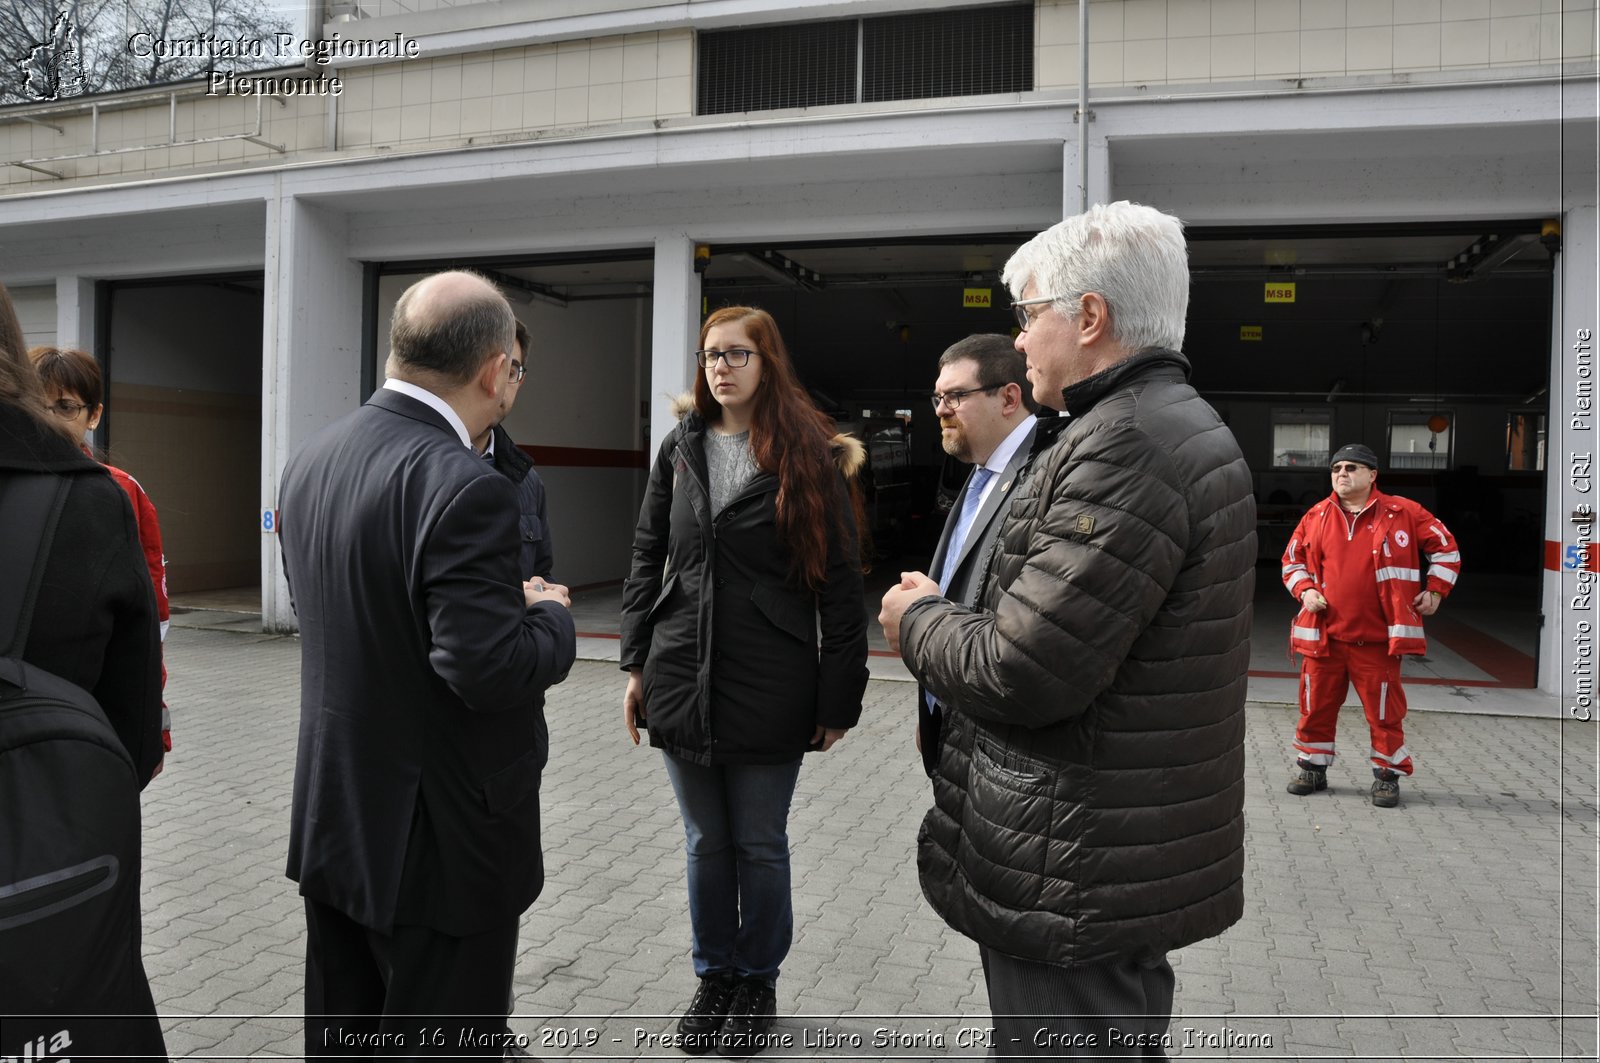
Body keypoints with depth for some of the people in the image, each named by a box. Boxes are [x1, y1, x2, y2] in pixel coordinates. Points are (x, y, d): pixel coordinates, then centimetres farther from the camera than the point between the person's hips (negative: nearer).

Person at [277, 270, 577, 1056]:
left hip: (330, 821, 8)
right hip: (440, 842, -8)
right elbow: (488, 668, -27)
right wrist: (551, 615, -6)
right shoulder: (466, 487, -24)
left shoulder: (310, 459, 2)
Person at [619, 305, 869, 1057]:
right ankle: (714, 976, 34)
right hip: (681, 679, 3)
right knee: (706, 842, 15)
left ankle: (758, 982, 31)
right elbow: (647, 558, 10)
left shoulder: (809, 458, -5)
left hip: (769, 688, -3)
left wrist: (839, 697, -7)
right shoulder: (681, 448, 7)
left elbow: (840, 583, -6)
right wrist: (636, 664, 6)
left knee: (760, 846, 10)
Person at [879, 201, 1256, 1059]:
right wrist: (950, 611, 9)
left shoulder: (1127, 444, -22)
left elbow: (1021, 674, -25)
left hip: (1075, 879, -10)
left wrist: (918, 620, -6)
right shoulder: (1183, 424, 13)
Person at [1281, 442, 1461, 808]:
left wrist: (1434, 591, 3)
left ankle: (1387, 774, 19)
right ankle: (1312, 767, 24)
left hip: (1379, 638, -2)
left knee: (1384, 710, 3)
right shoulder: (1317, 516, 6)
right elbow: (1292, 559, 17)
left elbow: (1446, 547, 9)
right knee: (1316, 705, 9)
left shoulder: (1401, 513, -1)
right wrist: (1304, 590, 0)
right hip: (1324, 634, 3)